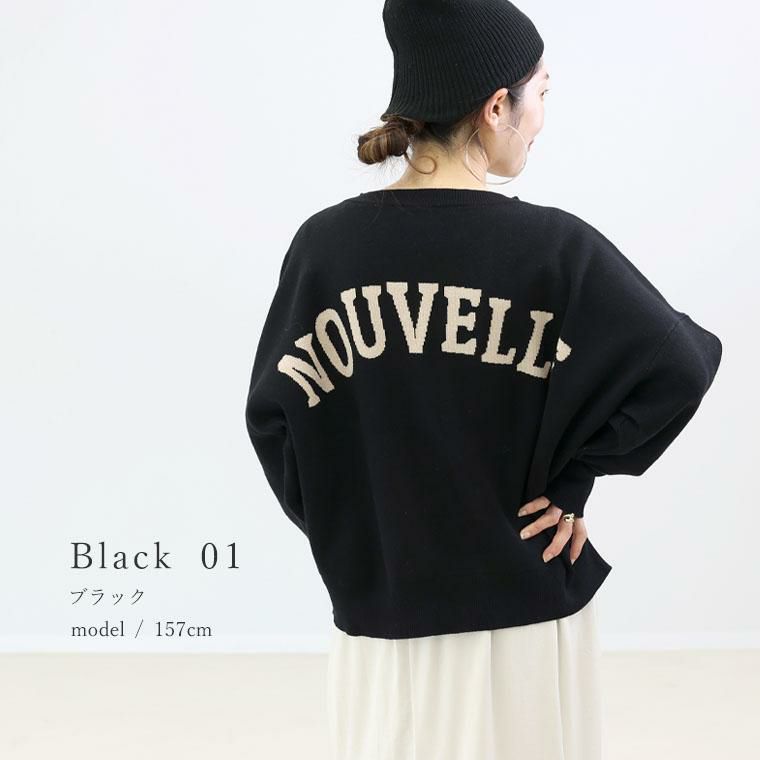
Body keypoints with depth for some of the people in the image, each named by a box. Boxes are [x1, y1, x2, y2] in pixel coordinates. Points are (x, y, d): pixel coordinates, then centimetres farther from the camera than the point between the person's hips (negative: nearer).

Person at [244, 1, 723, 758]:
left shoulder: (325, 244, -4)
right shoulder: (552, 245, -12)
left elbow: (273, 412, -2)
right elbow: (678, 366, -16)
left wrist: (337, 522, 7)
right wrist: (576, 471, -6)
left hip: (378, 603, 2)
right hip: (525, 604, -2)